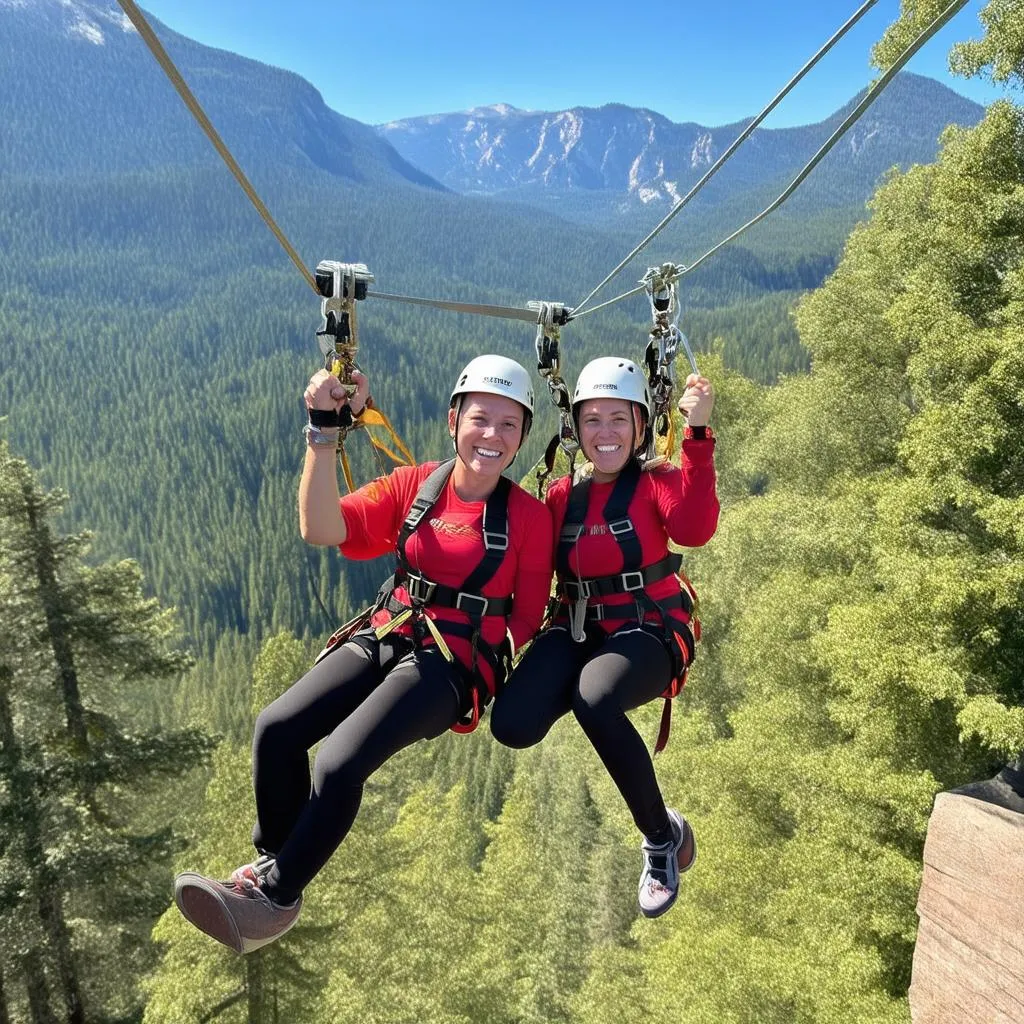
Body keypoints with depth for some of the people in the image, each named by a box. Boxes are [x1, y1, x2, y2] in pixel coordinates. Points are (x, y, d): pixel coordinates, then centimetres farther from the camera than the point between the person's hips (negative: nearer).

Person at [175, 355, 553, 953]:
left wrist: (492, 665, -10)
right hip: (383, 639, 4)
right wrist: (325, 431, -16)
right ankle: (274, 859, 8)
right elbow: (321, 529, -9)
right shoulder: (413, 485, 5)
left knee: (338, 764, -25)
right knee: (277, 729, -18)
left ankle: (277, 897, -1)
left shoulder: (529, 515, -1)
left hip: (455, 663, -4)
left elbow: (527, 617, 5)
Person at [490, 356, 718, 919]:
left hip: (648, 633, -3)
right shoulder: (561, 495, 9)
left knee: (593, 699, -35)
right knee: (513, 725, -23)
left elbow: (694, 529, -25)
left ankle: (662, 836, -12)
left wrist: (697, 435, -30)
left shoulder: (657, 482, -2)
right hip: (577, 630, 4)